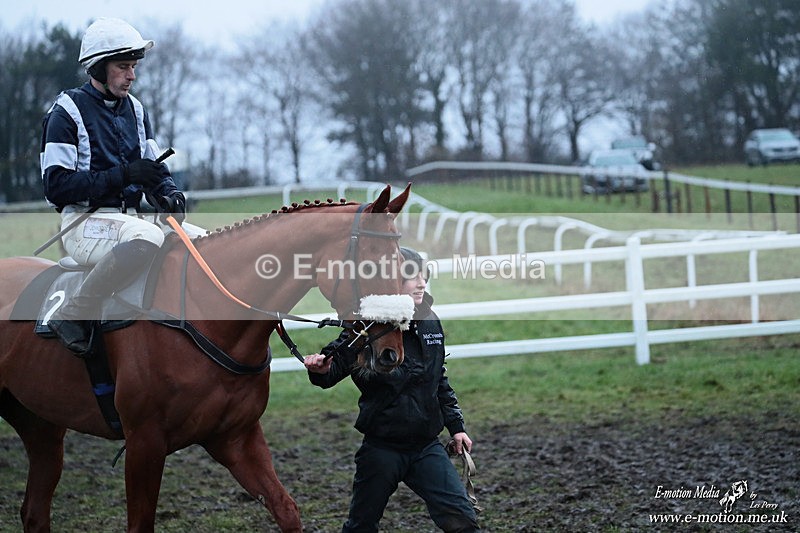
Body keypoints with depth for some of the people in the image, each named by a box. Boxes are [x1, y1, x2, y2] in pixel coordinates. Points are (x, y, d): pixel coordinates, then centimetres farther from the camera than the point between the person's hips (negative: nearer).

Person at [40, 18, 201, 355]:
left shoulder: (134, 110, 15)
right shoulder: (68, 112, -6)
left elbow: (154, 170, 18)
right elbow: (56, 186, -15)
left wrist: (169, 194, -6)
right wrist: (122, 175, -21)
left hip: (129, 218, 7)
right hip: (84, 223, -7)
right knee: (149, 237, -36)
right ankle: (73, 314, -26)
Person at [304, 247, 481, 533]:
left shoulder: (431, 323, 6)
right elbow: (336, 364, -13)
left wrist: (456, 426, 17)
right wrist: (320, 370, -36)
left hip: (426, 447, 4)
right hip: (382, 448, -4)